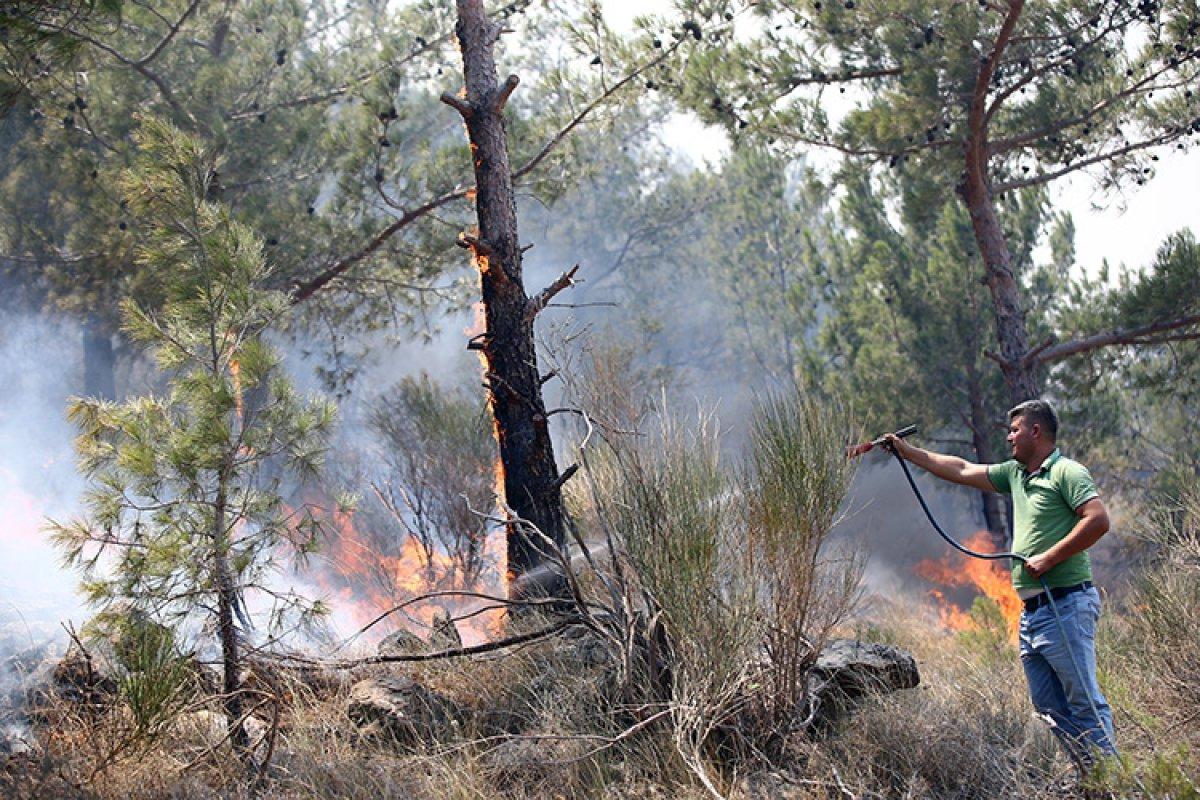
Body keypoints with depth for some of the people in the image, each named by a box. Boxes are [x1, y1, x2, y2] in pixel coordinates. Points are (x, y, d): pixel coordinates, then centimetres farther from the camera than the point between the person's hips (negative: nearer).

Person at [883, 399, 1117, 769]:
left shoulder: (1067, 471, -6)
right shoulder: (1016, 473, 19)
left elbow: (1098, 520, -18)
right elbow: (961, 470, 26)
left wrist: (1047, 558, -18)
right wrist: (908, 452, 28)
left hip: (1065, 606, -9)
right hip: (1032, 610, 9)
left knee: (1085, 702, -9)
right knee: (1050, 706, 8)